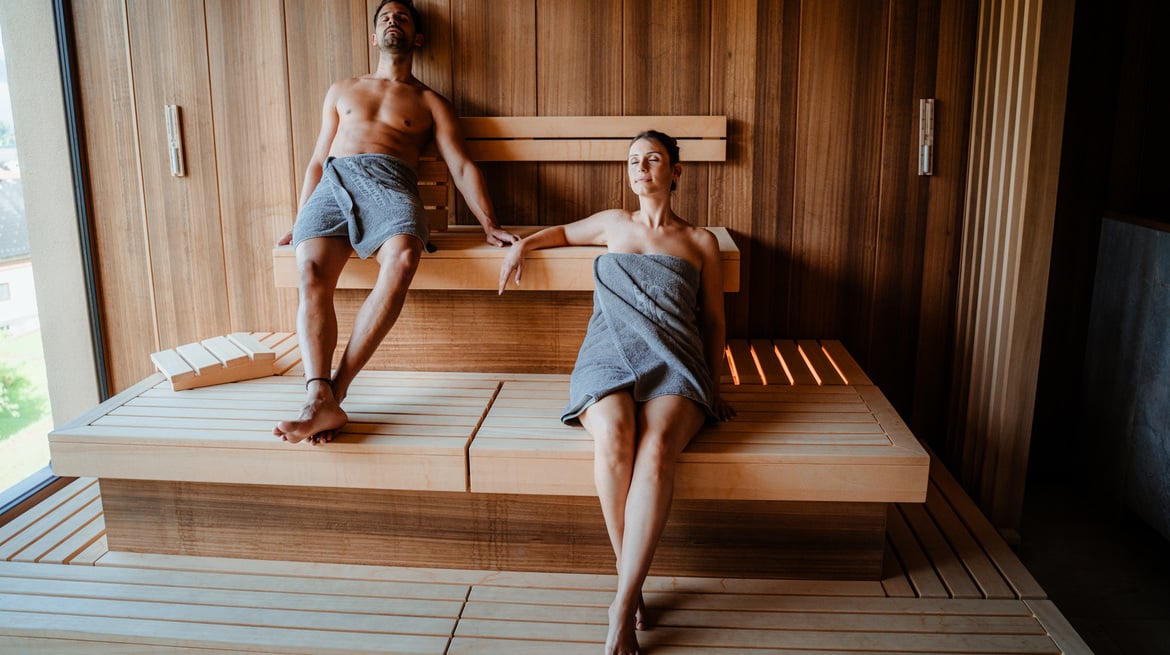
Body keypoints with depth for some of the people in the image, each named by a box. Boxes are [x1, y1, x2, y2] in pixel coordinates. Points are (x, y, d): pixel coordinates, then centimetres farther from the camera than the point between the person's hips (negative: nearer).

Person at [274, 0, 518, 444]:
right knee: (311, 272, -30)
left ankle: (337, 388, -35)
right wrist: (300, 222, 14)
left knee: (401, 261, -37)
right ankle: (319, 400, -42)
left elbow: (461, 166, 13)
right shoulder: (341, 91, 32)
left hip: (389, 184, -2)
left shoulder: (430, 103, 25)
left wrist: (488, 224, -2)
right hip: (334, 182, 2)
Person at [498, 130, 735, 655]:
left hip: (673, 364, -1)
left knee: (656, 447, -36)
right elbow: (565, 232, 44)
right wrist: (524, 244, 25)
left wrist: (710, 384, 10)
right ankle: (631, 582, -20)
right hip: (609, 357, 1)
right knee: (613, 435, -36)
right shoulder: (613, 223, 25)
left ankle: (622, 609, -33)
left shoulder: (701, 242, 21)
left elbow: (714, 321, 23)